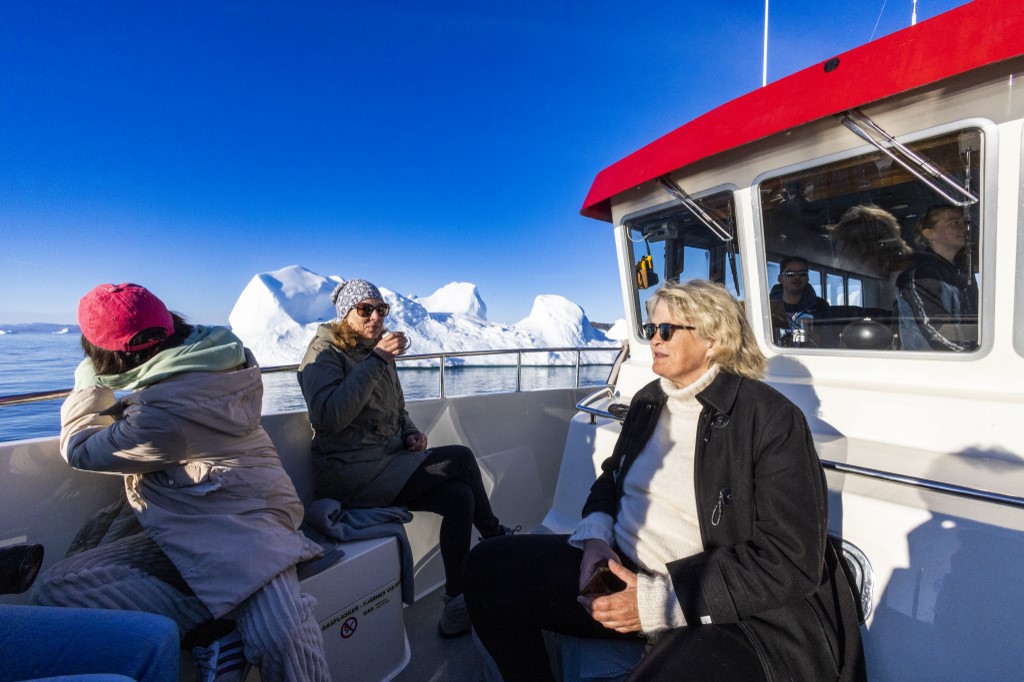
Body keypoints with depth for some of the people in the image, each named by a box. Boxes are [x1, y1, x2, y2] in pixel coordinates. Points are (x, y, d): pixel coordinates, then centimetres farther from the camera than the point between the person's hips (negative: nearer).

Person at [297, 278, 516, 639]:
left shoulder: (379, 352, 15)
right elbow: (329, 416, -23)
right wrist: (375, 360, -25)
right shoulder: (324, 352, -6)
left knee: (460, 496, -13)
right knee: (461, 458, -20)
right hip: (351, 472, -7)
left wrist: (411, 432, 2)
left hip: (387, 465, 7)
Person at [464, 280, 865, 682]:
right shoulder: (648, 400, 7)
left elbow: (792, 561, -16)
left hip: (730, 609, -5)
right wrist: (595, 537, -6)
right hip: (623, 570, 6)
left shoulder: (772, 418, -12)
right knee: (488, 565, -6)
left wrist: (663, 599, -23)